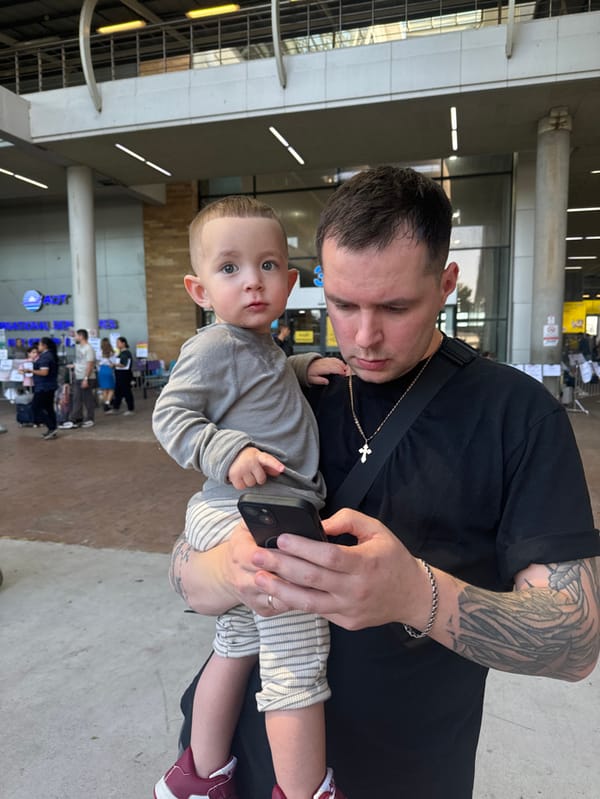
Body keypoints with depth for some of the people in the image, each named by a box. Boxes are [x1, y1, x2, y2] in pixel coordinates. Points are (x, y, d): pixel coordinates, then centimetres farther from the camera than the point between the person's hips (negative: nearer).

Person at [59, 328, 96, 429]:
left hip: (86, 379, -9)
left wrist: (86, 378, -21)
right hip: (77, 378, 9)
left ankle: (89, 420, 7)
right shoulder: (79, 347, 13)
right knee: (77, 400, 9)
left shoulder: (88, 348, -14)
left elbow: (90, 364, -19)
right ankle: (75, 420, 12)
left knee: (88, 400, 0)